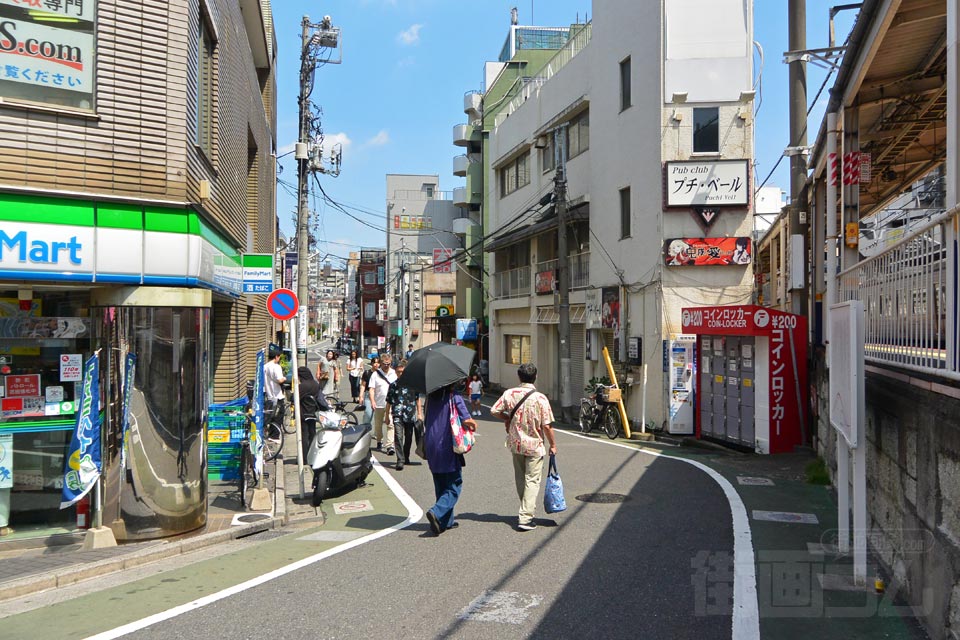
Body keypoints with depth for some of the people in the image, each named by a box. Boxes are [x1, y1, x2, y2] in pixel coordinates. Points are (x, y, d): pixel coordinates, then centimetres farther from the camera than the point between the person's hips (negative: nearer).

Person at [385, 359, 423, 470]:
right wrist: (387, 416, 13)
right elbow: (389, 402, 11)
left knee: (408, 438, 13)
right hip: (397, 416, -1)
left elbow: (417, 400, 9)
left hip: (410, 415, 1)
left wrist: (420, 414, 7)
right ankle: (400, 461, -12)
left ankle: (406, 458, 32)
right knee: (398, 437, -13)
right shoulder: (393, 385, 3)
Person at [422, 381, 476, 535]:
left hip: (431, 447, 6)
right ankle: (436, 512, -16)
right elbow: (467, 421, -22)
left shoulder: (431, 397, 6)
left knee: (440, 487, 16)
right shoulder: (454, 397, -12)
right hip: (448, 448, -6)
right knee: (454, 486, 3)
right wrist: (472, 425, -2)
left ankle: (447, 521, 20)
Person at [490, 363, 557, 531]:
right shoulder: (540, 398, -15)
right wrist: (553, 445, -1)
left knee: (520, 479, 19)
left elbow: (494, 411, -3)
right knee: (532, 481, 1)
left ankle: (527, 510, 33)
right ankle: (525, 518, -6)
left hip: (515, 443, 4)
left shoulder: (509, 394, -6)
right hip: (534, 445, -4)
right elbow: (547, 426, -14)